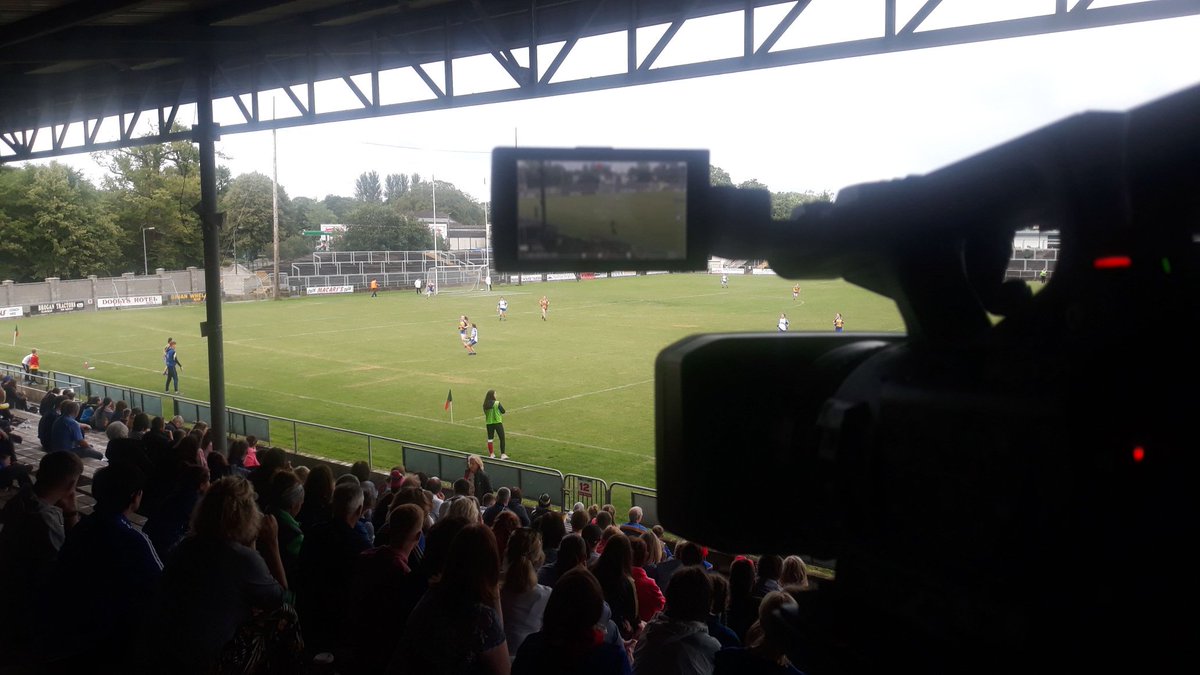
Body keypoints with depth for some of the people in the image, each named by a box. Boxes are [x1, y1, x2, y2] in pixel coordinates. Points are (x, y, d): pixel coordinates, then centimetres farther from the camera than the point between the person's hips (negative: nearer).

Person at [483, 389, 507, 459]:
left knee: (490, 438, 14)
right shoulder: (497, 403, -15)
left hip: (489, 423, 4)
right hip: (498, 422, -4)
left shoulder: (485, 405, -3)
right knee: (502, 438, 5)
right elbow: (503, 411, -7)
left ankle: (491, 454, 21)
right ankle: (503, 454, 2)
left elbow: (485, 413, 9)